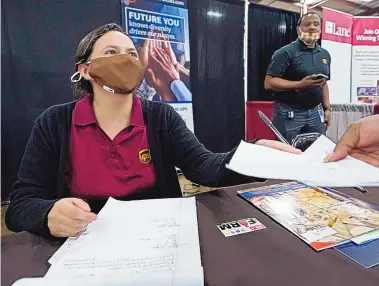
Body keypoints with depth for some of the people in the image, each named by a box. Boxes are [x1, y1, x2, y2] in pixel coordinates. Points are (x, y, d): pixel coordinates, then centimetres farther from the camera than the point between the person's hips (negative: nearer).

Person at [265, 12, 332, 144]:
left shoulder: (325, 54, 12)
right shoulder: (286, 52, -9)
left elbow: (324, 83, 19)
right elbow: (269, 83, -16)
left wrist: (327, 108, 9)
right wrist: (301, 84, -22)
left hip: (315, 113, 6)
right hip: (289, 113, -6)